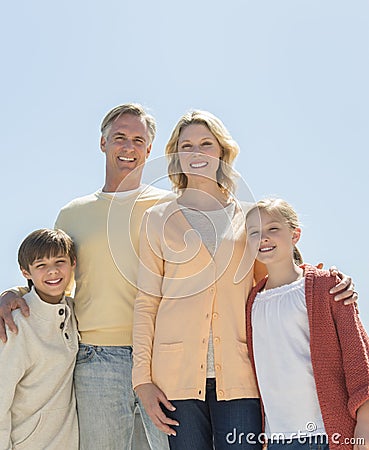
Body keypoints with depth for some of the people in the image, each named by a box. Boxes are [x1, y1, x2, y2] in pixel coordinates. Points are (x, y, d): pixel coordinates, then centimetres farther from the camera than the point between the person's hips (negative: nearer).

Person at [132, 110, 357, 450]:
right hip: (178, 371, 0)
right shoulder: (158, 220, 10)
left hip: (238, 372, 1)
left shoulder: (247, 218, 12)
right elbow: (146, 302, 7)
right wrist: (142, 377, -1)